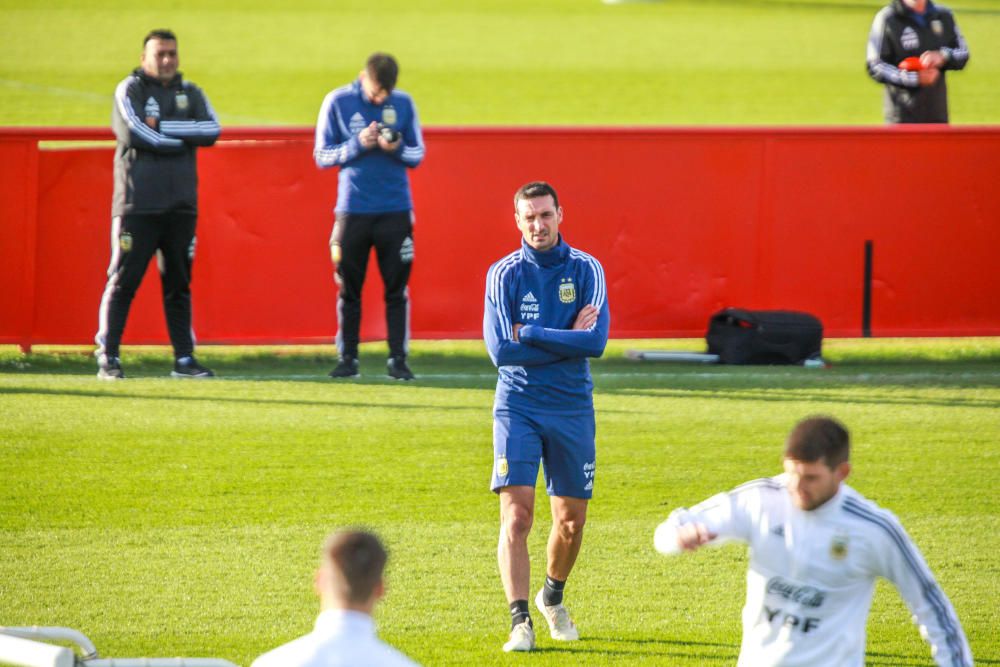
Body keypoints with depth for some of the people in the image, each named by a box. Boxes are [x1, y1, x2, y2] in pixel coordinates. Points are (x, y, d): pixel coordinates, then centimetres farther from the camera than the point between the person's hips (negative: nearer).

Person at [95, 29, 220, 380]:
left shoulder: (190, 93, 14)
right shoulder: (130, 90, 0)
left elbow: (211, 130, -3)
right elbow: (136, 134, -16)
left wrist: (162, 127, -11)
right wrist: (184, 138, -7)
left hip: (181, 205, 5)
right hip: (138, 203, -5)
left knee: (178, 283, 8)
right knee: (123, 280, -6)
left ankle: (184, 358, 12)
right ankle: (107, 357, -3)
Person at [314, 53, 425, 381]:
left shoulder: (403, 104, 5)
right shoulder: (337, 102, 0)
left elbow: (417, 154, 9)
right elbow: (322, 156, 1)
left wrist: (397, 148, -13)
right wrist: (358, 144, -15)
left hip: (395, 210, 1)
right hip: (352, 209, -1)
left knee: (397, 288, -1)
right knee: (349, 288, 2)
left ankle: (398, 359, 3)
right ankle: (347, 357, 10)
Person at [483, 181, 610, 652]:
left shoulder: (586, 270, -1)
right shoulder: (504, 274, -4)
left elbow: (596, 342, -13)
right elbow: (500, 350, -14)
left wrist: (530, 335, -16)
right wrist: (568, 339, -12)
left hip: (572, 408, 2)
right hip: (518, 407, -2)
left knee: (571, 521, 11)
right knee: (516, 516, -15)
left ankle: (553, 597, 37)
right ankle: (520, 621, -15)